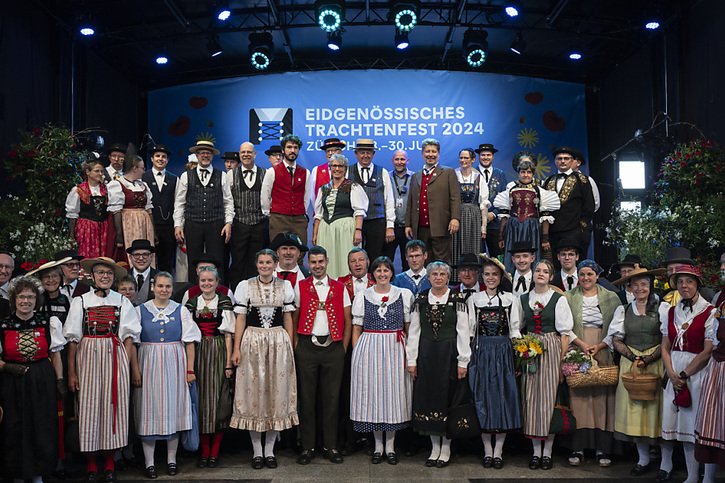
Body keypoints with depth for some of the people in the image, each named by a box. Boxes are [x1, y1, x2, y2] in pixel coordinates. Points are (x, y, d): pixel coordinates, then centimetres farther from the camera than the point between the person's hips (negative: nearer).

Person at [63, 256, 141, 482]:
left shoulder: (123, 302, 6)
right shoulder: (80, 302, 5)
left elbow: (129, 338, 5)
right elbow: (73, 339, 3)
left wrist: (133, 369, -2)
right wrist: (72, 372, -1)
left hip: (116, 358, 0)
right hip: (88, 358, 0)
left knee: (114, 405, 2)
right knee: (89, 406, 0)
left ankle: (109, 461, 14)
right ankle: (91, 464, 13)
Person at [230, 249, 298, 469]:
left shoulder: (285, 286, 6)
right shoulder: (245, 285, 2)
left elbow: (288, 319, 8)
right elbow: (240, 318, 1)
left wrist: (290, 347, 3)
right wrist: (236, 349, -5)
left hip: (278, 342, 1)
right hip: (252, 342, -1)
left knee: (277, 391, 4)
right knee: (253, 391, 2)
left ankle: (270, 450, 15)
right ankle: (257, 451, 14)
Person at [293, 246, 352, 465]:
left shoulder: (339, 288, 6)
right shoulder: (300, 287, 5)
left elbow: (347, 321, 7)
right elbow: (294, 319, 5)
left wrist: (343, 348, 1)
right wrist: (296, 346, -3)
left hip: (333, 347, 1)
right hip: (307, 346, 0)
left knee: (331, 397, 4)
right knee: (307, 397, 4)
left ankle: (330, 446, 14)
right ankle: (307, 447, 12)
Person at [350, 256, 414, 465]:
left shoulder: (404, 295, 4)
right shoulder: (362, 297, 5)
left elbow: (409, 328, 6)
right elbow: (356, 329, 7)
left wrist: (410, 353, -2)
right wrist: (357, 353, -1)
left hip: (395, 349, 0)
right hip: (369, 349, 0)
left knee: (394, 392, 3)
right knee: (372, 392, 4)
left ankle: (390, 446, 16)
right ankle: (378, 445, 17)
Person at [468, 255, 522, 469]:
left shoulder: (511, 299, 5)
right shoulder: (473, 299, 7)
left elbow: (515, 330, 5)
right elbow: (469, 330, 7)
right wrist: (467, 355, -1)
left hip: (504, 352, 0)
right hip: (481, 352, 1)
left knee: (503, 396, 0)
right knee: (482, 398, 1)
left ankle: (498, 450, 8)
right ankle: (487, 449, 11)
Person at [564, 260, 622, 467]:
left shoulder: (611, 298, 6)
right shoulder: (569, 297, 5)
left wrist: (599, 346, -8)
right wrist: (581, 344, -12)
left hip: (603, 354, 0)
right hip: (577, 353, 0)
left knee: (602, 398, -1)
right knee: (579, 397, -2)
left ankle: (603, 449, 6)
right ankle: (578, 448, 1)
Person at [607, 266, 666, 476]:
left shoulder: (660, 308, 1)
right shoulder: (623, 310, 8)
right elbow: (616, 340, 4)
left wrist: (648, 359, -13)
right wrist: (633, 357, -10)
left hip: (655, 362, -2)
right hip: (630, 362, 2)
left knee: (654, 405, -2)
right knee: (633, 406, 0)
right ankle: (643, 459, 9)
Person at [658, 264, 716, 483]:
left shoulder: (709, 313, -6)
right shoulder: (670, 312, 10)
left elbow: (708, 351, -10)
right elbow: (665, 347, 10)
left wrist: (684, 375, -11)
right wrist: (672, 374, -4)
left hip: (697, 372, -4)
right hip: (673, 372, 5)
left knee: (692, 422, -3)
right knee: (667, 418, 4)